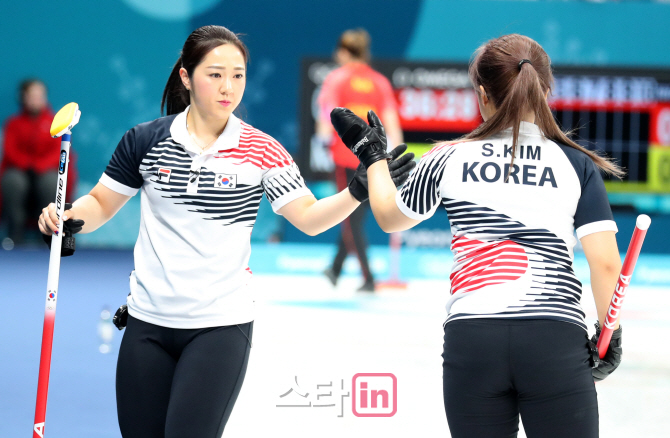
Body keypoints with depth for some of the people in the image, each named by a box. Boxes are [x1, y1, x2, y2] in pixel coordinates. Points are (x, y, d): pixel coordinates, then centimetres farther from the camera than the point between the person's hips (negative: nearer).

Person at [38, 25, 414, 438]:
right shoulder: (146, 140, 1)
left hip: (220, 328, -2)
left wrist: (359, 189, -23)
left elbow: (308, 217, -7)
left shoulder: (261, 151, -3)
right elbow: (101, 204, 11)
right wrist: (66, 217, -9)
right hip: (149, 323, 2)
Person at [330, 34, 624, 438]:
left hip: (471, 337, 2)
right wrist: (610, 335, 12)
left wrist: (371, 154, 38)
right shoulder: (577, 165, 3)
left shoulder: (448, 160, 5)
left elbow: (391, 218, 23)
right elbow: (606, 264, -3)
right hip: (556, 341, -1)